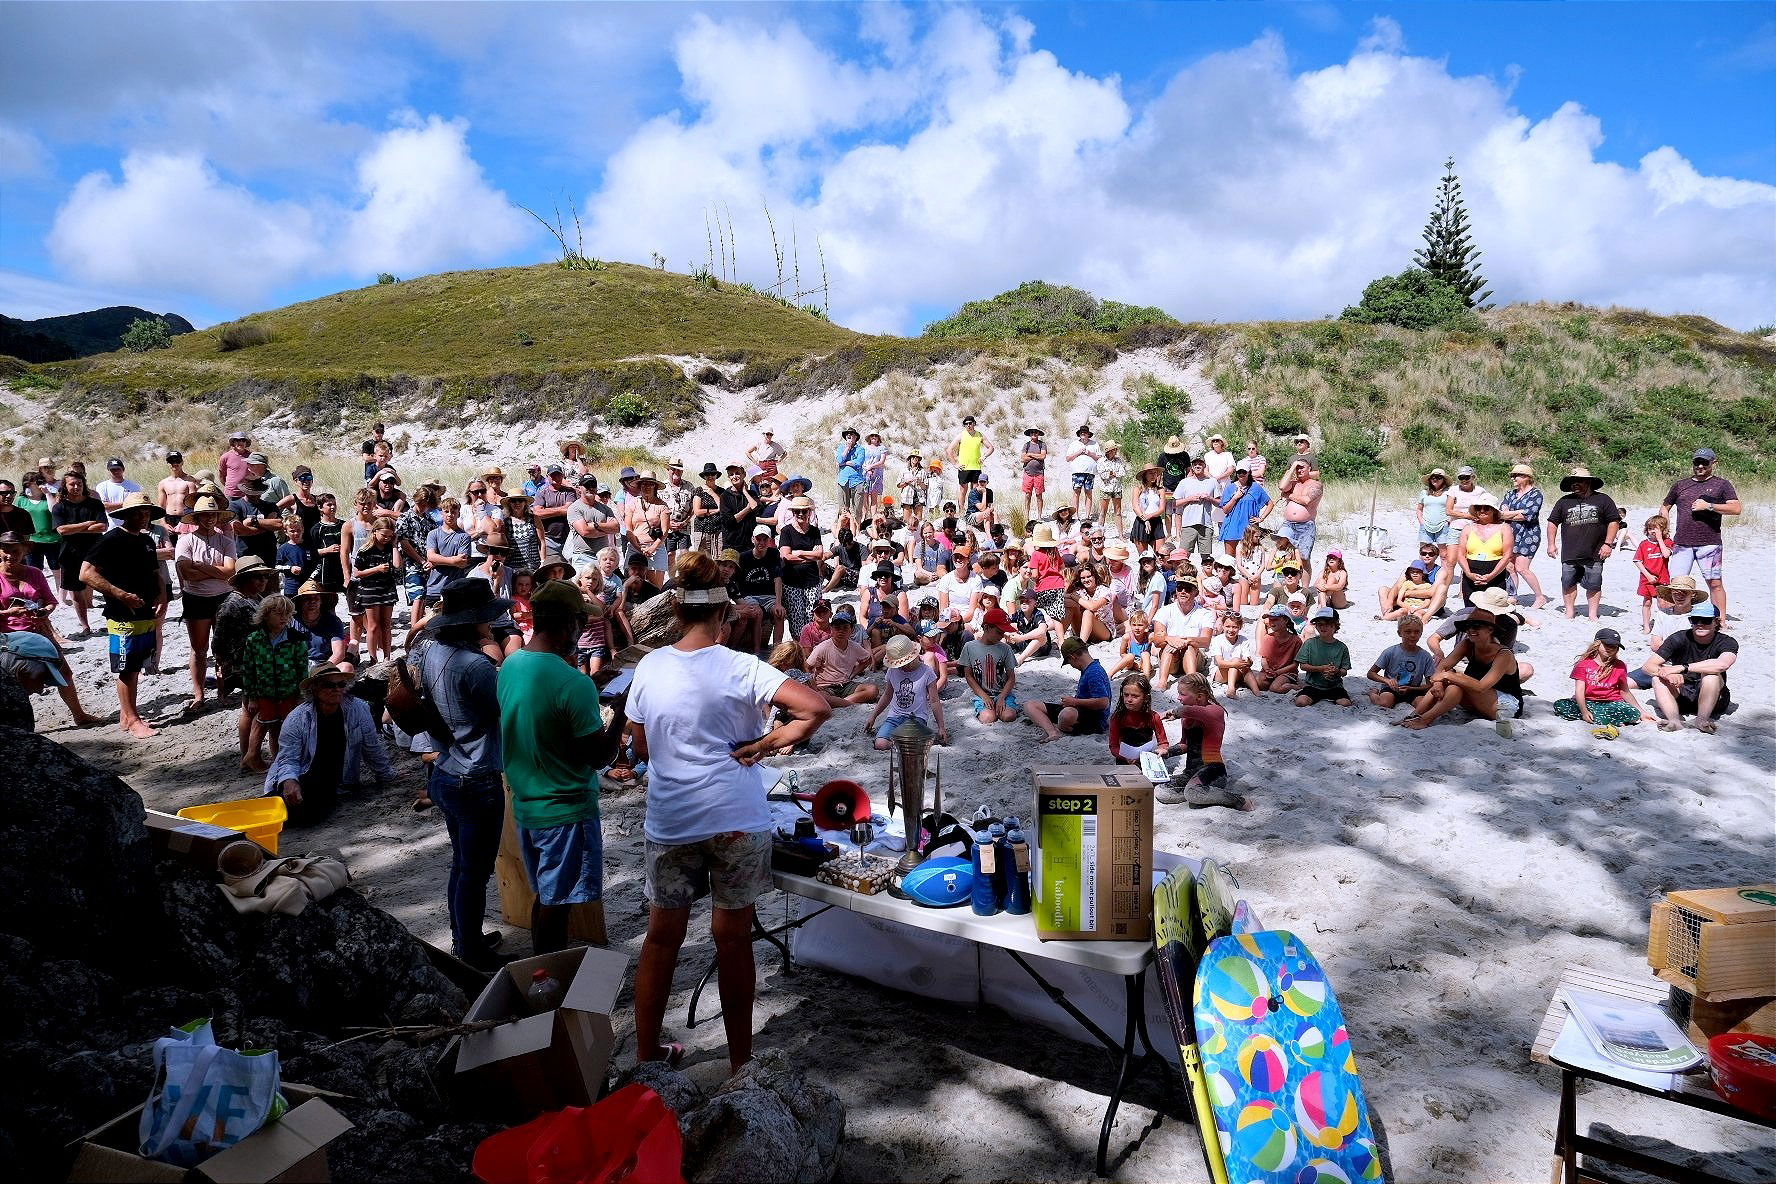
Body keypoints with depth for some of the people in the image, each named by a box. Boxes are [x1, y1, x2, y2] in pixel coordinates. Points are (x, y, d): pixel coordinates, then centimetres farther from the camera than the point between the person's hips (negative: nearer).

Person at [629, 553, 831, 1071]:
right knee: (733, 939, 10)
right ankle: (740, 1062, 22)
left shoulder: (650, 666, -1)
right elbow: (817, 708, -21)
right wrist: (762, 745, -12)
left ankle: (646, 1052, 29)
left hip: (669, 820, 3)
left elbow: (641, 747, 9)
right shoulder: (741, 668, -12)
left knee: (662, 937, 16)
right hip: (736, 819, -3)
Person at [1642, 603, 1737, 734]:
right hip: (1681, 697, 2)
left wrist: (1682, 668, -37)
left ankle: (1702, 720, -24)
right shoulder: (1679, 639, -9)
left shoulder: (1727, 643, -11)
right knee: (1658, 677, -24)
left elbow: (1722, 664, -37)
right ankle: (1674, 720, -39)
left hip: (1714, 701, -2)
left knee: (1711, 675, -30)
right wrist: (1668, 673, -37)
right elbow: (1648, 666, -15)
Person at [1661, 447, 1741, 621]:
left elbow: (1737, 508, -3)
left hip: (1709, 543, -2)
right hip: (1682, 544, 2)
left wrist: (1708, 506, -13)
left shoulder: (1722, 484, 7)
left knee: (1715, 583, 1)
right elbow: (1665, 509, 23)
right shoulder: (1679, 485, 15)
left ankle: (1721, 621, 8)